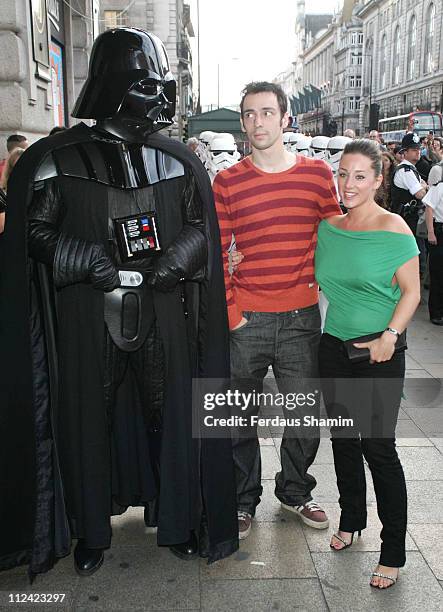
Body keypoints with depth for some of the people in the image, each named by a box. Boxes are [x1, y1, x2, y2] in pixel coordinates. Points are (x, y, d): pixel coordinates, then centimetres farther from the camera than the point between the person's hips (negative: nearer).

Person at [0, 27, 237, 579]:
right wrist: (90, 262, -15)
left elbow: (200, 224, 11)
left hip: (164, 315, 2)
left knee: (169, 414, 10)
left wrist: (178, 257, -10)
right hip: (88, 319, -1)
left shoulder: (178, 160, 5)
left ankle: (178, 520, 32)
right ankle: (90, 531, 31)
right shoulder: (55, 159, -3)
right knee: (89, 419, 9)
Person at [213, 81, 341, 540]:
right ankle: (243, 500, 31)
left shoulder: (318, 174, 3)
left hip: (301, 317, 1)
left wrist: (318, 282, 2)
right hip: (245, 320, -1)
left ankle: (295, 491, 37)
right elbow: (215, 254, -1)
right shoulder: (226, 183, -1)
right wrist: (229, 310, -7)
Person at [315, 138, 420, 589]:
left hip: (379, 353, -5)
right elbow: (314, 279, 16)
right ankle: (351, 519, 37)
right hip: (334, 346, 5)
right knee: (343, 438, 15)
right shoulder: (327, 226, 6)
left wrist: (389, 336, -19)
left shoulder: (393, 229, -9)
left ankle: (393, 551, 15)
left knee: (378, 446, -1)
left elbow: (411, 291, -7)